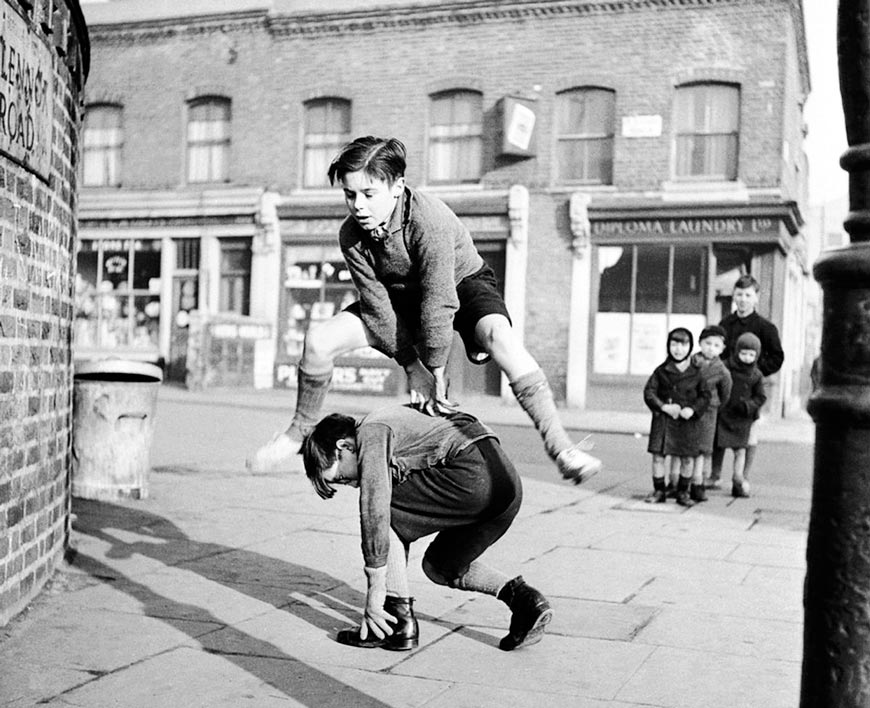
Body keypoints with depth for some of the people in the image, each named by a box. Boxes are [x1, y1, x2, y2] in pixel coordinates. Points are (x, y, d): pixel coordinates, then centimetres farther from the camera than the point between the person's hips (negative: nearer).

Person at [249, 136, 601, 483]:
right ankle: (298, 432, 11)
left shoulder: (430, 221, -36)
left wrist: (435, 369, -24)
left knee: (500, 337, -38)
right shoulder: (351, 235, -20)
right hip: (402, 295, 5)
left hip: (463, 283, -4)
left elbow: (438, 300, -31)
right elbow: (376, 302, -15)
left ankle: (559, 448, -39)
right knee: (318, 340, -12)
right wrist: (410, 365, -14)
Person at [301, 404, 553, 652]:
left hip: (473, 474, -10)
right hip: (508, 482, 10)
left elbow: (375, 510, -10)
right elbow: (403, 523, 35)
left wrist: (375, 589, -7)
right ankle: (522, 597, 8)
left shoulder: (370, 433, 2)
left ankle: (399, 622, 3)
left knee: (386, 514, 3)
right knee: (437, 566, 23)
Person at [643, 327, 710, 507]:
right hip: (663, 418, 0)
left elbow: (705, 395, 7)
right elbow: (649, 391, -1)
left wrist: (693, 409, -10)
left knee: (687, 458, 3)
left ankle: (682, 492, 20)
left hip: (687, 420, 0)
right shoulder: (662, 370, 1)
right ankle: (659, 490, 15)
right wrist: (663, 406, -14)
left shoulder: (696, 372, 3)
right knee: (658, 456, 0)